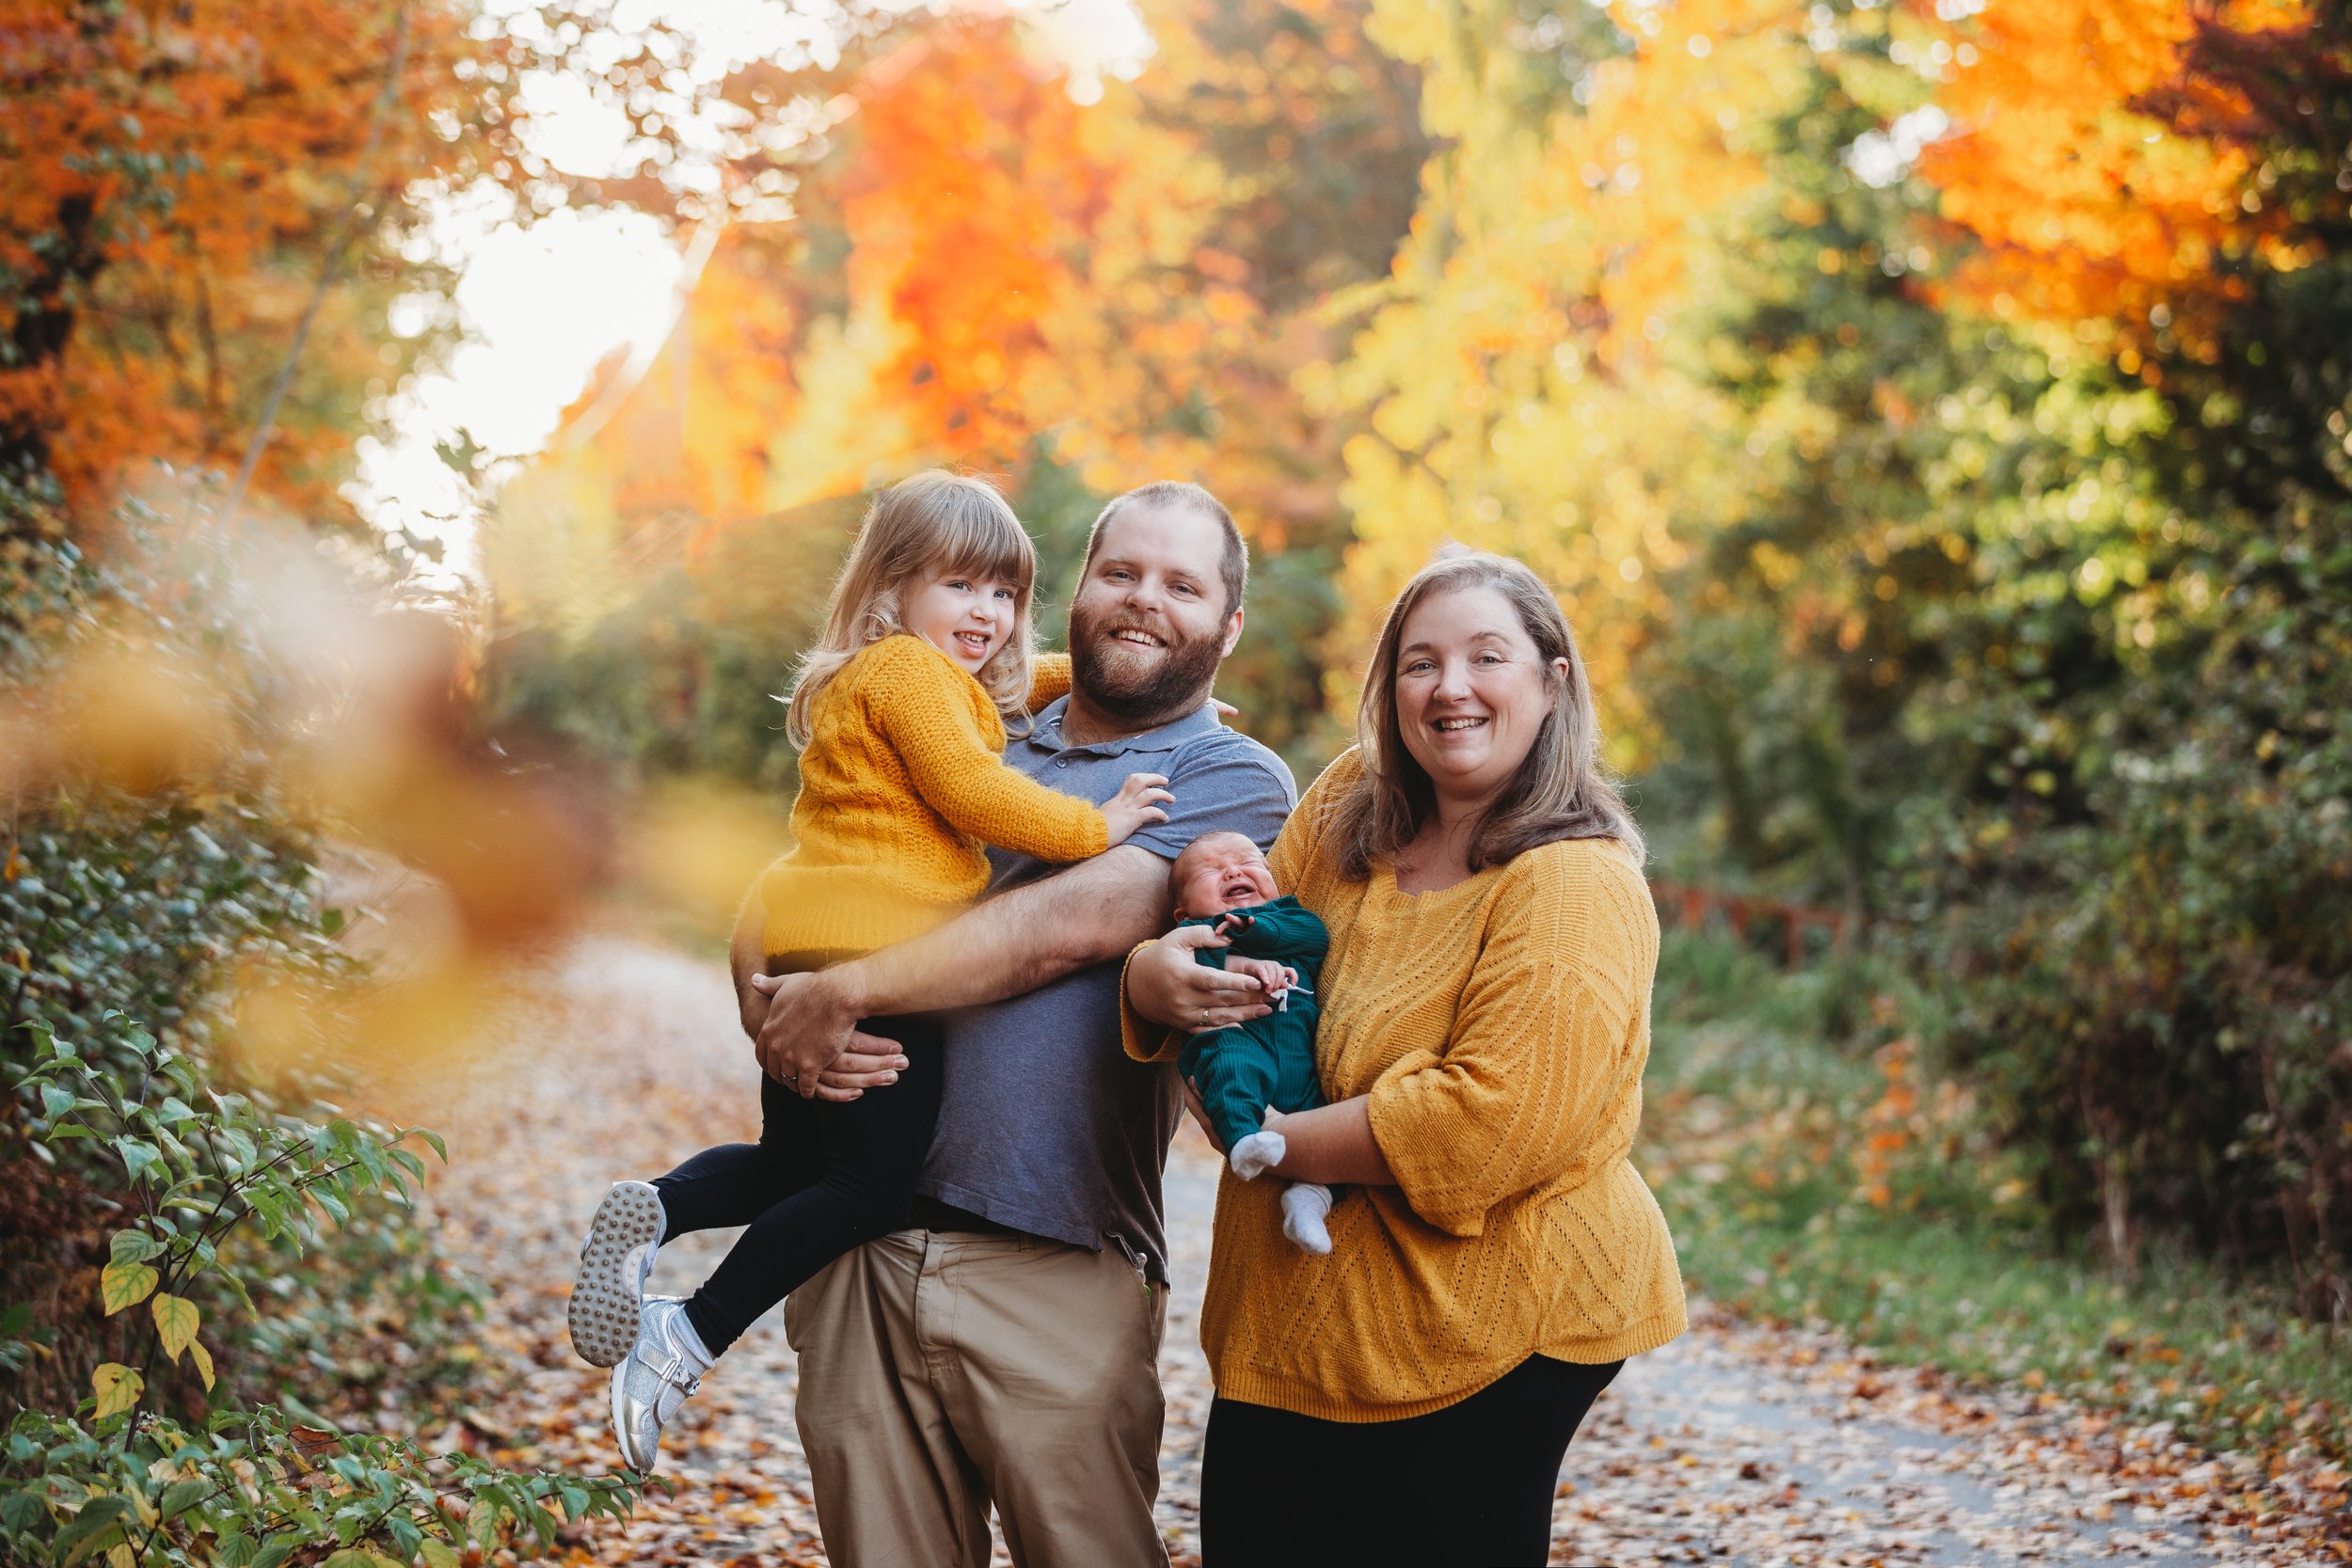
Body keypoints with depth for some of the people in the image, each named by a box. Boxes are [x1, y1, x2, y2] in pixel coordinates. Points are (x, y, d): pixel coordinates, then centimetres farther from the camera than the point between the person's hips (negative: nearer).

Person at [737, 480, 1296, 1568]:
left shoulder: (1235, 781, 2)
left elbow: (1072, 925, -13)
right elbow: (768, 910, 15)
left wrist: (841, 992, -13)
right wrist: (776, 1022, -7)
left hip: (1053, 1274, -4)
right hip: (858, 1256, 4)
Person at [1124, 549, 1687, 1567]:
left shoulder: (1578, 887, -17)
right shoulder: (1348, 806, 4)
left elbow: (1495, 1119, -27)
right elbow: (1249, 976, 12)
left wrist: (1280, 1143, -18)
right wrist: (1157, 978, -12)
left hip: (1482, 1327, -7)